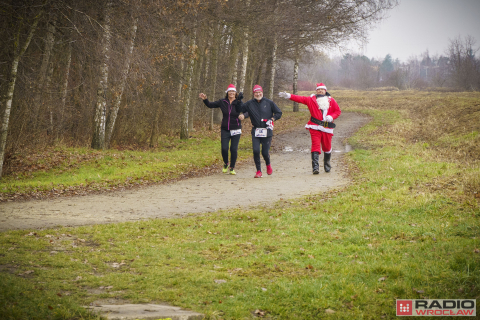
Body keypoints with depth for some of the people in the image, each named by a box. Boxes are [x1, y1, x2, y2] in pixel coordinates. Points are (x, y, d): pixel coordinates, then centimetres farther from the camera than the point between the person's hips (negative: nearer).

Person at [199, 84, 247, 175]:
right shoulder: (222, 102, 3)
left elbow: (248, 112, -13)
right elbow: (210, 105, 10)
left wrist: (243, 115, -35)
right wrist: (205, 99, -8)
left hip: (236, 130, -1)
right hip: (225, 130, 1)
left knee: (234, 149, -4)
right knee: (224, 148, -8)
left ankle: (232, 168, 14)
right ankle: (225, 164, 21)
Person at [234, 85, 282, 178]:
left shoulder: (269, 103, 3)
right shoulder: (249, 104, 6)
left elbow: (279, 113, 9)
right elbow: (239, 109, 12)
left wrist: (272, 119, -8)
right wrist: (238, 100, -2)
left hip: (267, 131, -1)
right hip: (255, 131, 1)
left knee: (265, 152, -2)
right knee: (256, 150, -12)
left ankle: (268, 165, 31)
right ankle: (258, 171, 1)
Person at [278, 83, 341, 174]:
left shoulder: (331, 100, 10)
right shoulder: (311, 100, 6)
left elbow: (338, 111, 13)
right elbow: (301, 99, -3)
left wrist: (331, 117, -6)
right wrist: (289, 96, -16)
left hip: (327, 128, 2)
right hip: (315, 127, -2)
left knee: (327, 147, 10)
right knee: (315, 146, -12)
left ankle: (327, 165, 33)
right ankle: (315, 167, -16)